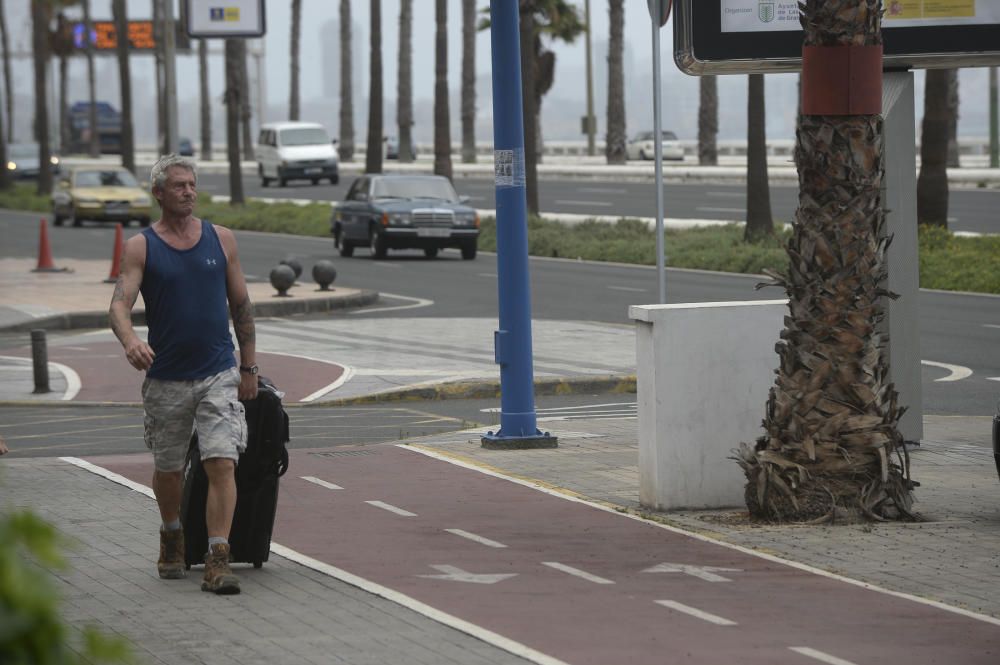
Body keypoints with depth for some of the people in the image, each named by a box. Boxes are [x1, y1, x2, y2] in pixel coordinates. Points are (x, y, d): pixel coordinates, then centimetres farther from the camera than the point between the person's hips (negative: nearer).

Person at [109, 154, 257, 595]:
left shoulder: (221, 239, 5)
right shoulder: (141, 247, -1)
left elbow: (241, 305, 12)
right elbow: (119, 303, -12)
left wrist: (249, 367, 11)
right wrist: (129, 340, -34)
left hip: (219, 376, 0)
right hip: (165, 378, 0)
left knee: (222, 465, -14)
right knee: (167, 469, 13)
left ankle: (217, 562, -17)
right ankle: (172, 537, 40)